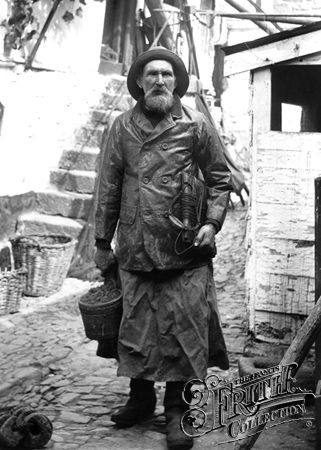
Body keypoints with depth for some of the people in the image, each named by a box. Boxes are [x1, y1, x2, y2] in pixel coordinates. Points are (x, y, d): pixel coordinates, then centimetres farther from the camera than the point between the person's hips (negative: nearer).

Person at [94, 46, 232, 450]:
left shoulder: (196, 125, 4)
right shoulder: (123, 127, 8)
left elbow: (220, 178, 9)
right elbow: (109, 186, 10)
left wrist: (212, 223, -6)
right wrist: (102, 242, 10)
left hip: (185, 250, -2)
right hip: (135, 250, 2)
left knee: (183, 327, -2)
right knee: (136, 324, 7)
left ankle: (175, 410, 12)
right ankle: (141, 397, 26)